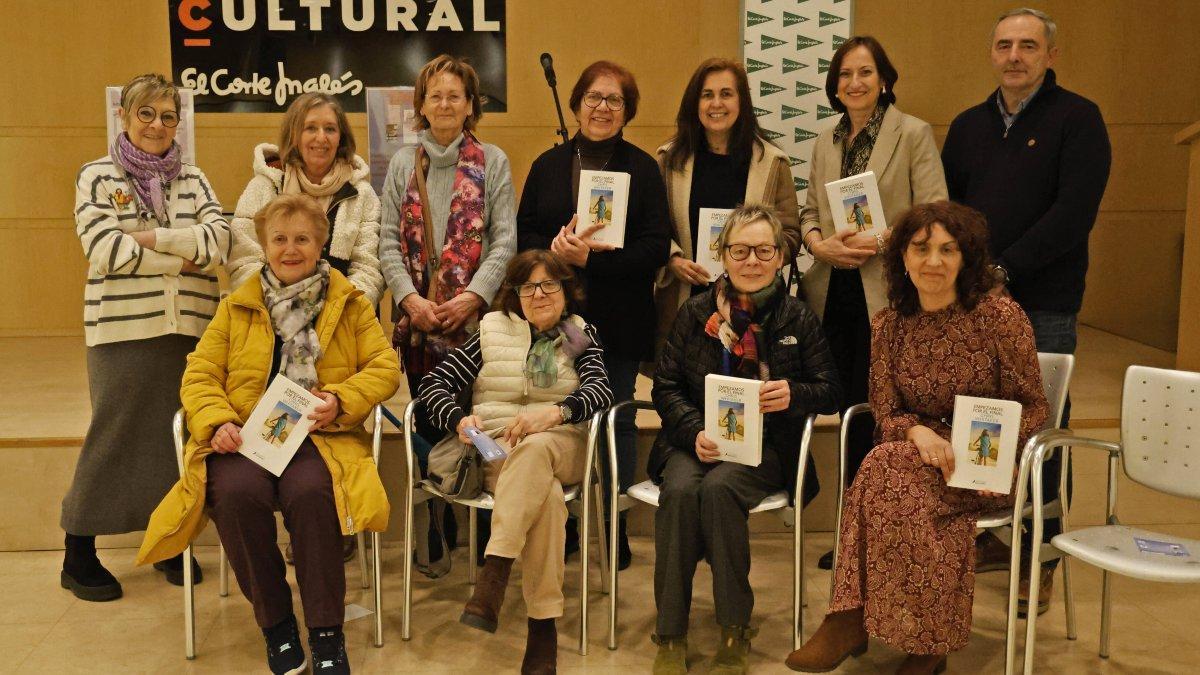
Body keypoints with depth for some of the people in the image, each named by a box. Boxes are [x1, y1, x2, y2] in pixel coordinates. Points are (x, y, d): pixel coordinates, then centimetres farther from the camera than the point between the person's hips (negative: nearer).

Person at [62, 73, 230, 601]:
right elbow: (104, 251, -11)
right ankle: (78, 556, 14)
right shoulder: (97, 177, 3)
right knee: (113, 436, 1)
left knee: (180, 435, 7)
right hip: (123, 329, -3)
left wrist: (152, 237, -13)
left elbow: (219, 241, -3)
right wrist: (181, 258, -10)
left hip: (190, 326, 3)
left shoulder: (193, 179, 12)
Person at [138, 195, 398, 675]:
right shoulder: (236, 307, 17)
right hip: (246, 436, 2)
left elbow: (385, 367, 6)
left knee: (310, 492, -35)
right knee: (236, 493, -32)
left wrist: (341, 401, -12)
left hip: (320, 435, -1)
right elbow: (199, 375, 11)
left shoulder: (351, 302, 13)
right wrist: (217, 421, -9)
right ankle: (275, 623, -12)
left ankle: (326, 633, -20)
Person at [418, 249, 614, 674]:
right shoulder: (492, 331, 13)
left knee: (534, 447, -38)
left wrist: (555, 412, -27)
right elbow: (433, 384, 7)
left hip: (560, 448, 0)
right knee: (546, 495, -35)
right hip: (494, 452, 0)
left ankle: (493, 573, -44)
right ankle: (543, 624, -36)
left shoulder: (581, 335, 14)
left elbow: (600, 390, -6)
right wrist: (459, 420, -16)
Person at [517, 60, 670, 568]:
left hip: (618, 318, -2)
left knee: (616, 419, 5)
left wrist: (589, 259, -16)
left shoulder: (642, 168, 3)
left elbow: (655, 248, -6)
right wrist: (557, 248, -14)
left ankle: (614, 526, 16)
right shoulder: (548, 165, 11)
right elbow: (522, 236, 8)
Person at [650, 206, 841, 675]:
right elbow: (665, 386, 6)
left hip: (764, 444, -1)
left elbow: (831, 391, 7)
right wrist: (694, 432, -12)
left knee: (720, 489, -33)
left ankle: (735, 633, -19)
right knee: (680, 491, -31)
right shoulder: (695, 313, 7)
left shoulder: (798, 319, 5)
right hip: (696, 440, 2)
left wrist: (794, 394, -16)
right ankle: (670, 636, -21)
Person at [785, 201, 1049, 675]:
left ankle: (852, 621, -21)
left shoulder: (1000, 318, -8)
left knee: (889, 470, -31)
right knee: (889, 470, -33)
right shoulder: (888, 325, 3)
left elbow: (1034, 408, -2)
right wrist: (918, 433, -20)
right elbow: (886, 414, 4)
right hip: (921, 450, 3)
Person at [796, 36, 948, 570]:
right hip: (834, 292, 5)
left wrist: (882, 242, -19)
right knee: (849, 411, 11)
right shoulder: (826, 144, 15)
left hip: (887, 293, -5)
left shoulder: (913, 134, -3)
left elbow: (934, 215, -7)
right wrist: (820, 243, -4)